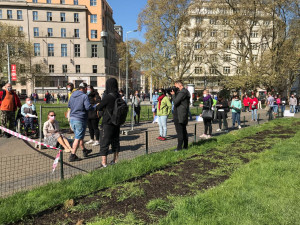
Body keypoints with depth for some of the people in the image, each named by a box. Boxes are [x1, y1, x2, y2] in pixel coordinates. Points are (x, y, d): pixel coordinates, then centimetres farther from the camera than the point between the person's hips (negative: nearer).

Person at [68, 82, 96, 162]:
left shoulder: (72, 95, 10)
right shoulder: (84, 96, -14)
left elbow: (69, 105, 17)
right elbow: (88, 107, -21)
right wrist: (96, 106, -5)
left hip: (72, 118, 8)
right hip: (80, 119, -8)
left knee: (80, 136, 21)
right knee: (78, 138, -1)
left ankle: (84, 151, 35)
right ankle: (72, 155, 1)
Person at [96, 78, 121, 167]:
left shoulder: (107, 97, -20)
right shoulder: (119, 96, 1)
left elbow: (99, 108, -10)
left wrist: (97, 105, 13)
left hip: (108, 123, -7)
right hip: (117, 123, 7)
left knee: (104, 142, 4)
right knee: (115, 141, 17)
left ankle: (104, 162, 8)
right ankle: (115, 160, 27)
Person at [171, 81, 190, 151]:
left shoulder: (182, 92, -16)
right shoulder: (185, 91, 16)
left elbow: (175, 102, -20)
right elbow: (175, 102, 17)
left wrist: (173, 94, -7)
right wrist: (174, 94, 5)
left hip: (179, 116, -10)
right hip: (184, 116, 10)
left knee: (179, 131, -6)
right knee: (184, 130, 15)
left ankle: (179, 147, -2)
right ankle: (185, 146, 23)